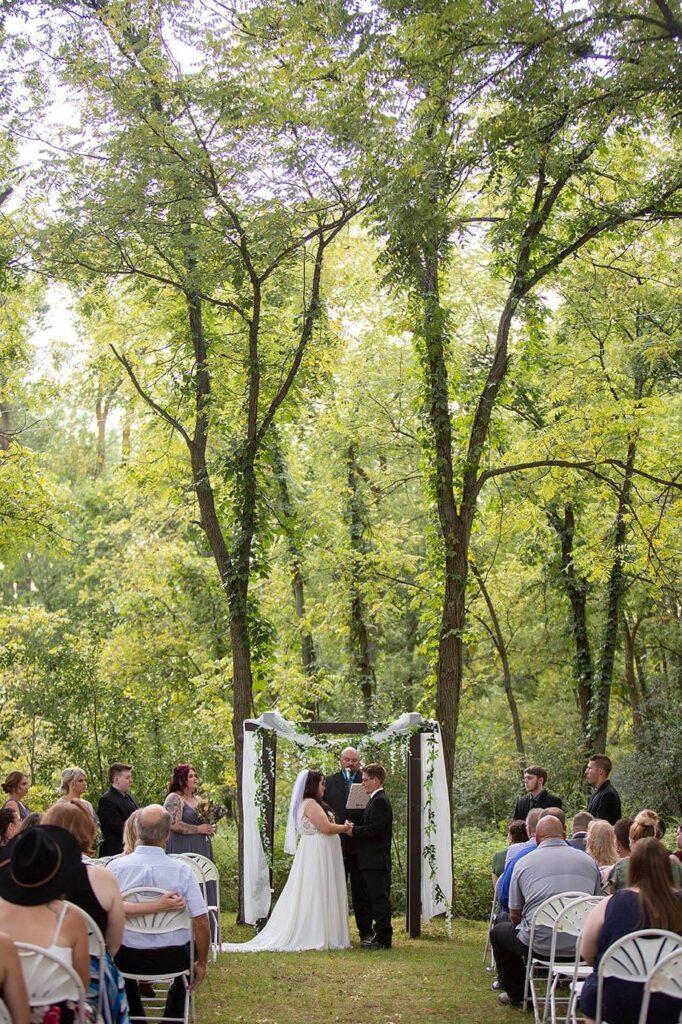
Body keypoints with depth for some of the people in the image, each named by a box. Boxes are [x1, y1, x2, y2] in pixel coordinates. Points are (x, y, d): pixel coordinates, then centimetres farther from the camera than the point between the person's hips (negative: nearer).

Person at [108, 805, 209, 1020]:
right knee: (190, 947, 33)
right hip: (172, 959, 0)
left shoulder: (115, 867, -14)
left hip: (127, 959, 1)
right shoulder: (181, 870, -15)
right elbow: (201, 921, -13)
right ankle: (173, 1017, 33)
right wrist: (201, 964, 3)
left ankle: (134, 1017, 39)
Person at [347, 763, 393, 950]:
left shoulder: (380, 801, -15)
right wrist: (355, 828, 5)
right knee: (378, 899, 13)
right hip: (374, 860, 10)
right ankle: (382, 936, 17)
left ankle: (383, 939, -4)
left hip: (376, 861, -10)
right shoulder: (376, 800, 18)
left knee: (379, 899, -7)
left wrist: (354, 830, -13)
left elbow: (375, 829, -23)